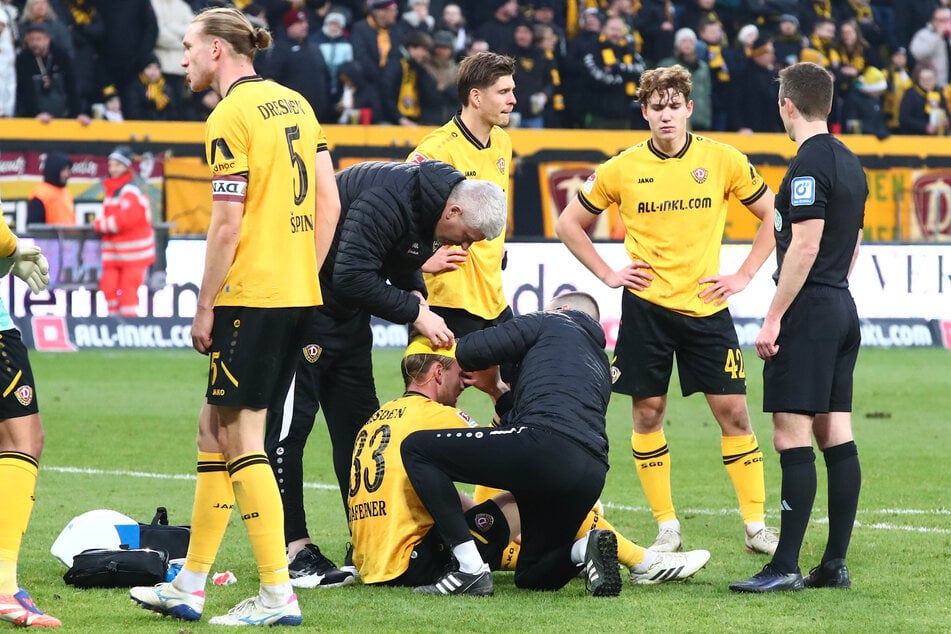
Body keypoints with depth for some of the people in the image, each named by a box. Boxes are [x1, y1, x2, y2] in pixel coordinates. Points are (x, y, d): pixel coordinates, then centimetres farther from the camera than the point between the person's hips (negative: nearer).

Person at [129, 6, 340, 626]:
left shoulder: (232, 117, -12)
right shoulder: (295, 103, 13)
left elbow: (227, 225, -15)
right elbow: (329, 203, 13)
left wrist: (205, 307, -8)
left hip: (251, 296, -9)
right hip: (298, 294, 9)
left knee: (241, 440, -4)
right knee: (216, 432, 15)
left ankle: (278, 596, -6)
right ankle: (190, 586, 19)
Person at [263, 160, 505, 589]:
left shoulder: (424, 204, 1)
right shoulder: (387, 199, -29)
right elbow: (353, 276, -31)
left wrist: (415, 295, -4)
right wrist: (415, 312, -23)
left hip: (348, 312, 10)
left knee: (359, 421, 10)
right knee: (290, 422, -9)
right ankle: (292, 549, -8)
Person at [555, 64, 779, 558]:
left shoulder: (723, 160, -1)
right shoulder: (623, 168, 0)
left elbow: (773, 216, 9)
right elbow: (569, 224, 11)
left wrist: (744, 275, 2)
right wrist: (607, 274, 3)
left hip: (706, 307, 0)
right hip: (646, 307, 0)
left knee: (732, 410, -3)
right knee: (648, 411, 1)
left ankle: (756, 525, 4)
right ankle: (666, 527, 12)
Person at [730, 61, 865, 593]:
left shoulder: (810, 165, -14)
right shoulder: (850, 164, 15)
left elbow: (804, 247, -19)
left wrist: (774, 319, -17)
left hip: (808, 311, -9)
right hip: (843, 309, 9)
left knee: (793, 439, -10)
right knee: (837, 438, 8)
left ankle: (785, 566, -12)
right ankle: (835, 564, 9)